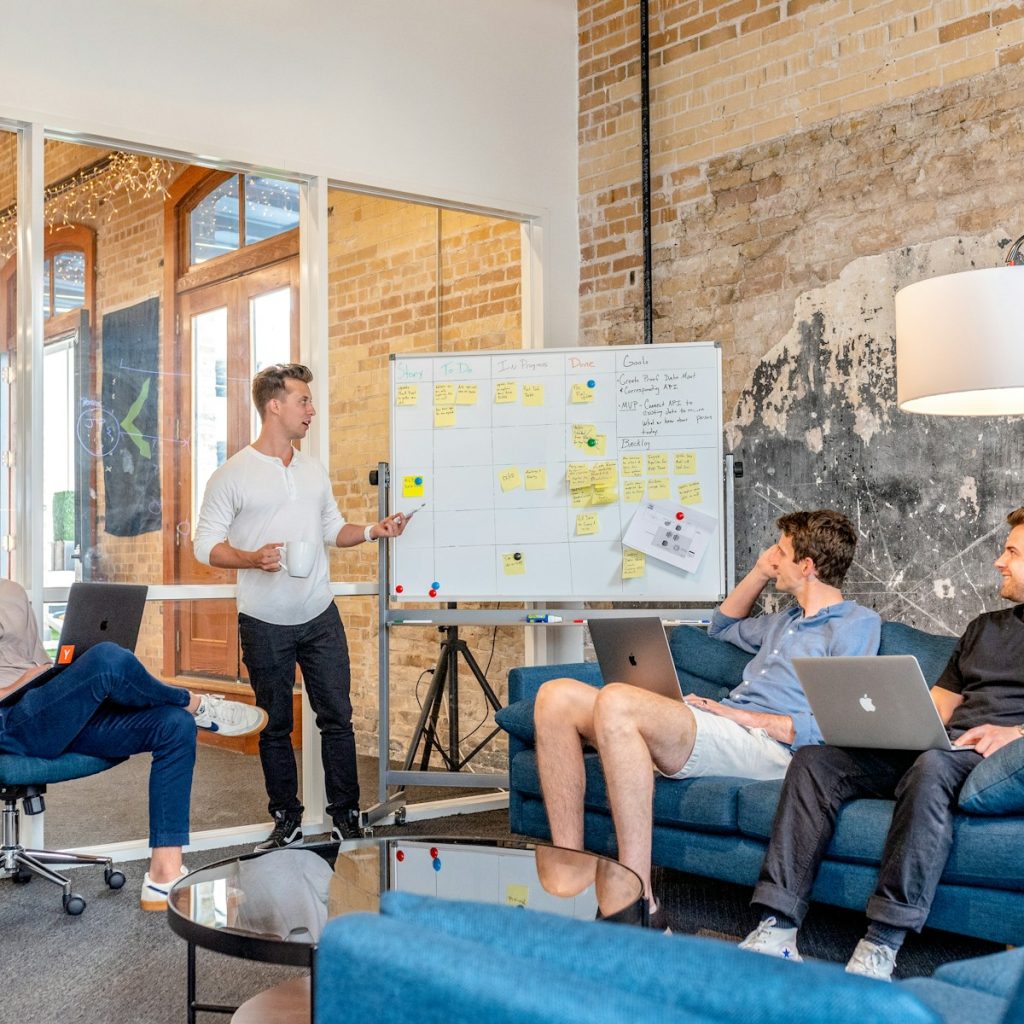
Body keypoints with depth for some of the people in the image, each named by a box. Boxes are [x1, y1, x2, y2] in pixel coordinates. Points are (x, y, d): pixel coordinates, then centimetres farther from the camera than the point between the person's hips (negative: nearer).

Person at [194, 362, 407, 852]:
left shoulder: (315, 471, 10)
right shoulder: (232, 475, -6)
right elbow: (206, 544, -7)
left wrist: (371, 531, 0)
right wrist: (252, 559, -24)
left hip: (320, 618, 4)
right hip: (265, 624, -4)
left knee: (337, 716, 4)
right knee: (275, 726, 8)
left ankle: (346, 816, 16)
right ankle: (286, 820, 21)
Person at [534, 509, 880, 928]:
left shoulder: (857, 624, 2)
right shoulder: (790, 620, 30)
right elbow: (723, 627, 49)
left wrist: (744, 716, -11)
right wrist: (760, 571, 34)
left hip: (765, 744, -9)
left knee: (616, 701, -34)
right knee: (557, 697, -8)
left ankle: (637, 902, -34)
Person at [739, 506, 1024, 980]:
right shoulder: (985, 626, 31)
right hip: (934, 745, 7)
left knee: (932, 767, -41)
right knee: (814, 758, -16)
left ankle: (881, 947, -39)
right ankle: (777, 930, -26)